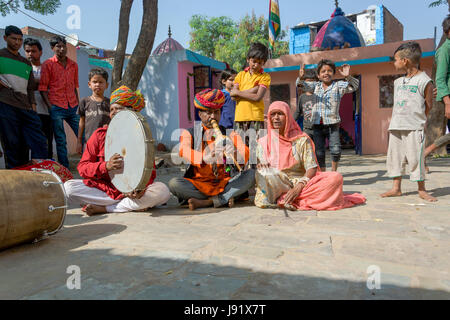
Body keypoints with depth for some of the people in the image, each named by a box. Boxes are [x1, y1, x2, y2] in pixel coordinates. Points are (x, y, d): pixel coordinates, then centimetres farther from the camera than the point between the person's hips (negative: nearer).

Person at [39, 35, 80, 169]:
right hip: (57, 108, -4)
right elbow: (43, 88, -1)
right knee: (61, 141, 2)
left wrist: (79, 105, 9)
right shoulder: (48, 64, 1)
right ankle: (64, 169, 9)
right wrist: (50, 107, -10)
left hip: (73, 107, 4)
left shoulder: (74, 65, 13)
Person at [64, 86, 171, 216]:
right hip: (103, 189, 1)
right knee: (68, 186, -21)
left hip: (132, 190, -1)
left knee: (162, 191, -27)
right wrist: (106, 166, -21)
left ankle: (104, 208, -19)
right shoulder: (100, 134, 5)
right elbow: (82, 167, -1)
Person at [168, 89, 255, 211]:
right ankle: (224, 198, -17)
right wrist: (204, 158, -40)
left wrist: (234, 154, -35)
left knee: (251, 174, -19)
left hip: (223, 184, 2)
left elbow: (245, 153, -9)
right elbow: (184, 150, -18)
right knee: (174, 184, -28)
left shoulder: (228, 133, 9)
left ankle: (205, 202, -23)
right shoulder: (190, 133, 5)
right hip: (197, 184, -1)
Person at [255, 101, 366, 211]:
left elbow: (312, 168, -4)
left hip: (302, 184, 0)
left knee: (336, 177, -23)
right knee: (262, 200, -35)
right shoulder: (263, 143, 9)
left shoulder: (302, 139, 3)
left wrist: (299, 187, -21)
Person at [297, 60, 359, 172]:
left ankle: (334, 172, 11)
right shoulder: (316, 85, 11)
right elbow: (303, 85, 1)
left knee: (336, 150, -13)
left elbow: (354, 86, -10)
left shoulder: (338, 86, 2)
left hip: (332, 124, -2)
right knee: (319, 153, 5)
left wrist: (347, 77, -32)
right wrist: (301, 78, -24)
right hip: (317, 124, 3)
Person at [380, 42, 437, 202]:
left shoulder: (424, 81, -5)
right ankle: (396, 188, 15)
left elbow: (428, 106, 0)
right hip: (396, 127, 6)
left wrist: (417, 121, 4)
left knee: (415, 158, -5)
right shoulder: (398, 82, 15)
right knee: (395, 156, 6)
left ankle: (422, 190, 8)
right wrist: (395, 122, 10)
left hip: (414, 128, -6)